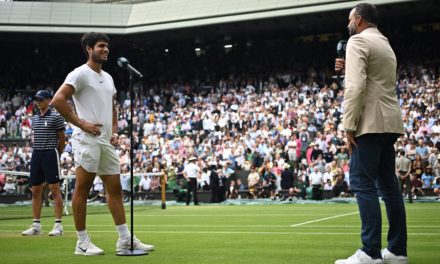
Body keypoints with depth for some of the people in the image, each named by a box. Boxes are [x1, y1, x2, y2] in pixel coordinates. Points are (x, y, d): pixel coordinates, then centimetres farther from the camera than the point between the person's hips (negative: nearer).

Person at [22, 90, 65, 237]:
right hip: (36, 154, 7)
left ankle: (58, 225, -5)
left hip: (50, 154, -7)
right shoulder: (35, 118, 15)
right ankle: (36, 226, 11)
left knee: (55, 189, -7)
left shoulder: (55, 117, -4)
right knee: (36, 190, 6)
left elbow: (62, 139, -1)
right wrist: (37, 152, 15)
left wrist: (56, 154, 5)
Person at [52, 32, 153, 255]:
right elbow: (58, 100, -14)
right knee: (82, 188, -4)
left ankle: (125, 240, 10)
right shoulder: (80, 74, -5)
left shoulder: (108, 78, 20)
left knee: (114, 189, 7)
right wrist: (81, 123, -14)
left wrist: (115, 132, 13)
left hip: (107, 142, 9)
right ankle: (82, 243, 1)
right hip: (87, 139, -8)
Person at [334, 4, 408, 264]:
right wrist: (349, 68, 19)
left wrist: (349, 125, -16)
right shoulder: (385, 43, 22)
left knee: (362, 183, -10)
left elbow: (356, 86, -18)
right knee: (388, 183, 10)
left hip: (371, 123, -9)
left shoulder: (358, 40, -6)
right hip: (390, 122, 9)